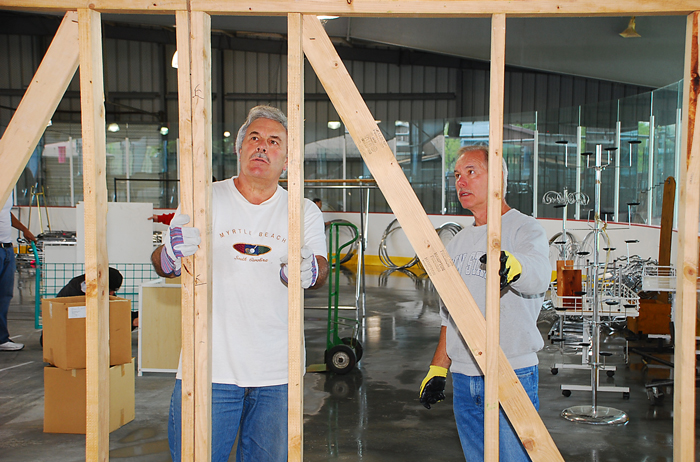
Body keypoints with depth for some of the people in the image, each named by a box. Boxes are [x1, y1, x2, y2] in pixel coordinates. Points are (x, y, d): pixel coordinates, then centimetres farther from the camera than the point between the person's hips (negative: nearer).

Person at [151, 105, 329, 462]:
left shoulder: (304, 212, 7)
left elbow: (320, 268, -5)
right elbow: (163, 264, -4)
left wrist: (310, 272, -29)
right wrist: (172, 255, -28)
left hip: (278, 375, 2)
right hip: (208, 369, -2)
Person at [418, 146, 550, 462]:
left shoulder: (524, 229, -6)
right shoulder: (458, 243, 16)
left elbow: (538, 276, -29)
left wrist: (512, 265, -52)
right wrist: (438, 369, 16)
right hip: (463, 378, 7)